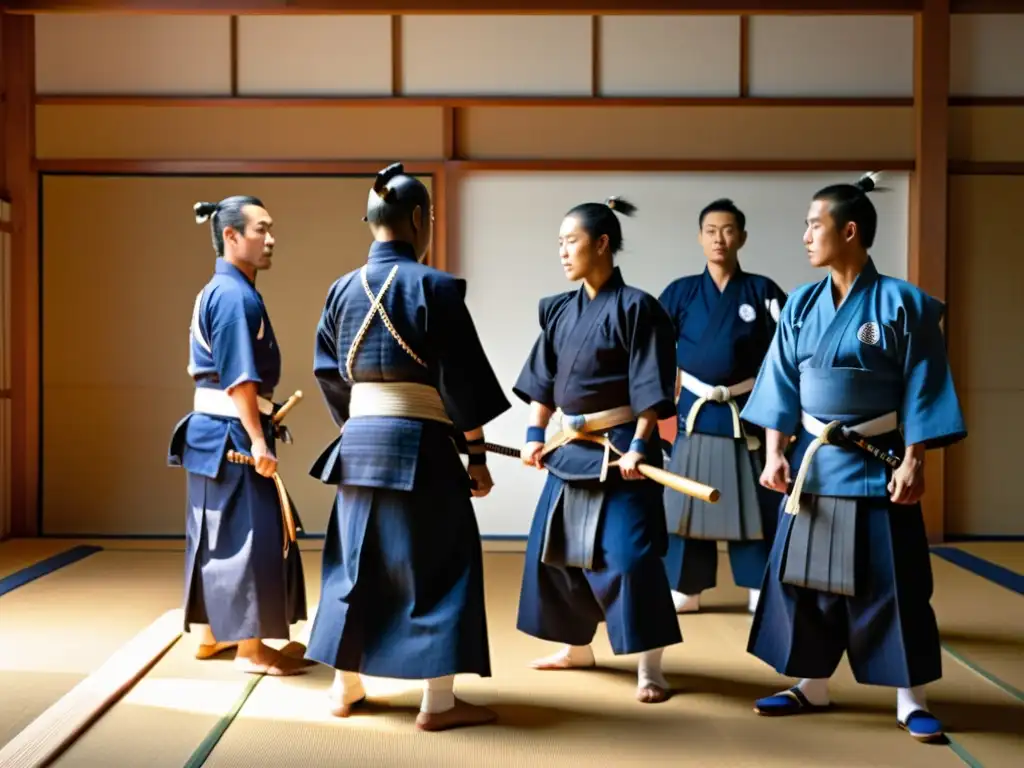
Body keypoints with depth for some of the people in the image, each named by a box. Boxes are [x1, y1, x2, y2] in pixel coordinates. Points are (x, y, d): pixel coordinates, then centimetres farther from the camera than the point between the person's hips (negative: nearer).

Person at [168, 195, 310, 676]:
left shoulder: (219, 291, 15)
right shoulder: (235, 295, -16)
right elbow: (239, 378, -22)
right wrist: (258, 440, -22)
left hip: (211, 428, 10)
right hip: (230, 432, -10)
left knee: (217, 532, 16)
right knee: (246, 533, -4)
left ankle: (213, 633, 27)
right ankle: (250, 647, 4)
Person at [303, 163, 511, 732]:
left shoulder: (343, 289, 7)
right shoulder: (434, 286, -10)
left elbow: (329, 374, 14)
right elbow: (464, 381, -10)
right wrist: (477, 455, -4)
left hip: (359, 443, 6)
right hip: (418, 445, -6)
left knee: (357, 561, 17)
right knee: (435, 565, 3)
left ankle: (346, 687, 26)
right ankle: (439, 701, 8)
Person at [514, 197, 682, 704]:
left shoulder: (635, 307, -12)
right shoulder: (560, 310, 8)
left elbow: (650, 389, -14)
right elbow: (544, 380, 11)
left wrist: (639, 446, -18)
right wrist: (535, 434, 5)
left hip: (619, 446, -8)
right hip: (570, 447, 8)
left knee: (627, 554, -9)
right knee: (555, 547, 14)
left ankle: (649, 668, 3)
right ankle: (577, 646, 31)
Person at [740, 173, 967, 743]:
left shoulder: (901, 304, -9)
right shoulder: (802, 305, 4)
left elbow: (921, 391, -9)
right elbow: (782, 385, 5)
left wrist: (913, 462, -13)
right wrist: (776, 455, -1)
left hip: (877, 464, -5)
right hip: (814, 463, 5)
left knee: (891, 583, 2)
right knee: (805, 575, 10)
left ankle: (912, 700, 16)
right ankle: (814, 686, 25)